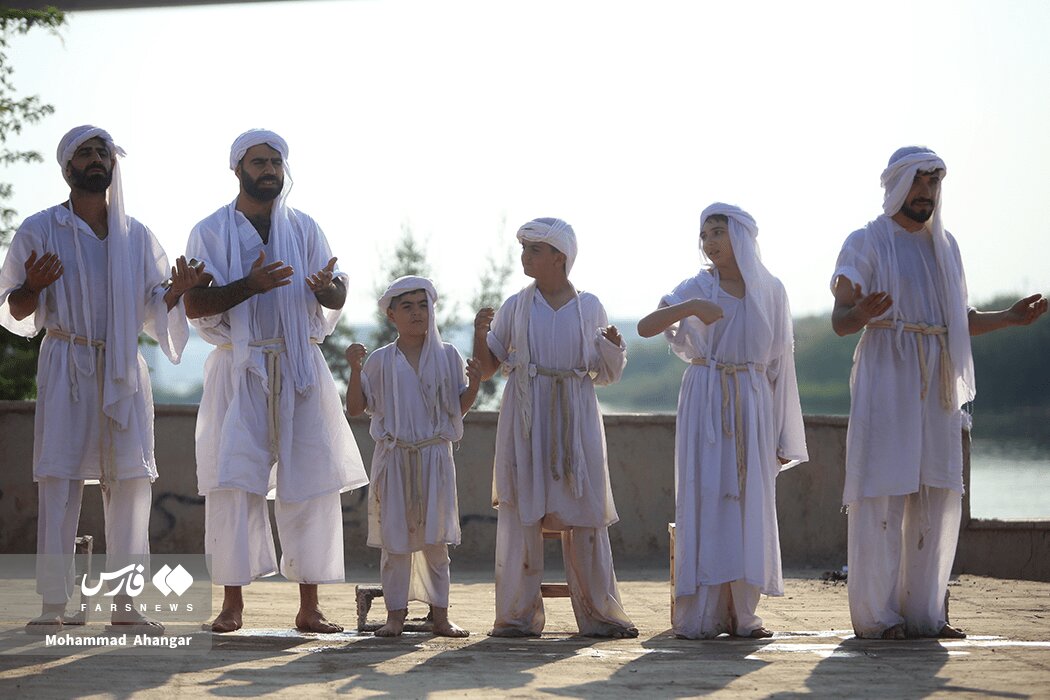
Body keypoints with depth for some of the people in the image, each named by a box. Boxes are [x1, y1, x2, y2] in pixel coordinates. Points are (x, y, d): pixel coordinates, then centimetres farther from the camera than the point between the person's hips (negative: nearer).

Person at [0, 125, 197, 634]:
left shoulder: (137, 237, 15)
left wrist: (176, 291, -3)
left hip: (124, 368, 3)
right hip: (67, 364, -3)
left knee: (131, 478, -2)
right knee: (60, 479, -9)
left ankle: (124, 602, 4)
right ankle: (54, 605, -8)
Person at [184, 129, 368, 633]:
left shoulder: (304, 229, 12)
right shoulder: (210, 231, 4)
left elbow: (338, 297, 6)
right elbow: (194, 305, -6)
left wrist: (326, 287, -19)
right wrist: (251, 284, -21)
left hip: (299, 368, 2)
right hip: (239, 369, -2)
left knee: (312, 483, -2)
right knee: (233, 482, -8)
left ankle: (309, 606, 3)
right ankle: (232, 602, -1)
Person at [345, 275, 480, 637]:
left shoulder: (447, 356, 5)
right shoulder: (380, 360, 2)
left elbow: (458, 408, 8)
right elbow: (355, 407, 2)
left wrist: (474, 383, -10)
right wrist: (354, 370, -11)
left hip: (434, 457, 1)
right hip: (394, 456, -1)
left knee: (435, 539, 4)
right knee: (395, 538, 1)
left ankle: (440, 613, 10)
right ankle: (395, 613, 7)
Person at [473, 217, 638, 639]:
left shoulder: (589, 307, 7)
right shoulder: (516, 307, 6)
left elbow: (605, 375, 12)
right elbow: (485, 369, 8)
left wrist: (613, 348, -7)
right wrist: (480, 333, -9)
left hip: (575, 417, 0)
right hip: (525, 418, 0)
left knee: (585, 511, 0)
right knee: (521, 510, -3)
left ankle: (598, 613, 7)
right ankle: (518, 614, 3)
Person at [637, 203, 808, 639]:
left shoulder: (770, 291, 7)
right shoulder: (698, 288, 2)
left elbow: (779, 363, 8)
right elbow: (645, 327, -10)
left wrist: (781, 435, 6)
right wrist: (690, 307, -28)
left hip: (752, 406, 2)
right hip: (705, 404, -2)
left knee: (750, 502, 0)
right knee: (704, 500, -6)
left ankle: (740, 612, 6)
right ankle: (699, 615, -5)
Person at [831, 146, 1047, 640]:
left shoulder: (944, 246, 18)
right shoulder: (866, 243, 0)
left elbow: (960, 321, 23)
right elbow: (840, 320, -9)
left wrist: (1010, 317, 7)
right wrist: (862, 313, -31)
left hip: (937, 385, 6)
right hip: (886, 380, -6)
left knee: (938, 498, 3)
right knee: (882, 494, -8)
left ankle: (924, 612, 10)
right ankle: (876, 615, -3)